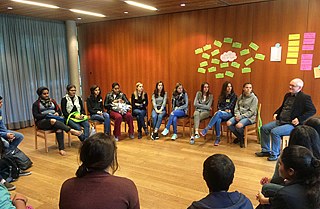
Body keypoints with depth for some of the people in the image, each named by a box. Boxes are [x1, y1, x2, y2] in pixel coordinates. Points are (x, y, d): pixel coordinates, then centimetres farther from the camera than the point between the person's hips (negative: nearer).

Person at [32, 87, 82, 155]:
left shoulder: (52, 101, 18)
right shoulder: (36, 104, 7)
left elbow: (59, 111, 18)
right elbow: (36, 115, -4)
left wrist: (57, 113, -7)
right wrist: (47, 115, -17)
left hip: (54, 119, 3)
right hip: (42, 122, -3)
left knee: (59, 129, -34)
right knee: (53, 121, -40)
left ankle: (61, 149, -39)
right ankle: (71, 130, -46)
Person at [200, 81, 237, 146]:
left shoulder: (234, 96, 6)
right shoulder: (221, 96, 18)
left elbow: (231, 106, -4)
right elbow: (218, 105, 13)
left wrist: (221, 110, -10)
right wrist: (225, 109, -5)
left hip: (229, 114, -3)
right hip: (221, 113, 3)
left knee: (218, 113, -38)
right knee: (218, 120, -36)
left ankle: (205, 130, -44)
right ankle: (218, 138, -30)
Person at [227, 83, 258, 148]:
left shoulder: (254, 98, -5)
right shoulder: (240, 97, 11)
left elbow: (251, 112, -11)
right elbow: (236, 108, 11)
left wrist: (241, 116, -18)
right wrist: (237, 115, -10)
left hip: (249, 117, -5)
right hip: (239, 116, 6)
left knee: (238, 125, -33)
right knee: (228, 123, -19)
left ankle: (242, 137, 2)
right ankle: (239, 137, 5)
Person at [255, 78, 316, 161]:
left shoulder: (305, 98, -8)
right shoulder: (287, 95, 16)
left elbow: (312, 110, -13)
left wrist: (299, 119, -20)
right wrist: (276, 113, 13)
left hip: (292, 124, -9)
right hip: (280, 121, 9)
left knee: (274, 132, -28)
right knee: (264, 128, 0)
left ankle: (275, 154, -10)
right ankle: (266, 150, 11)